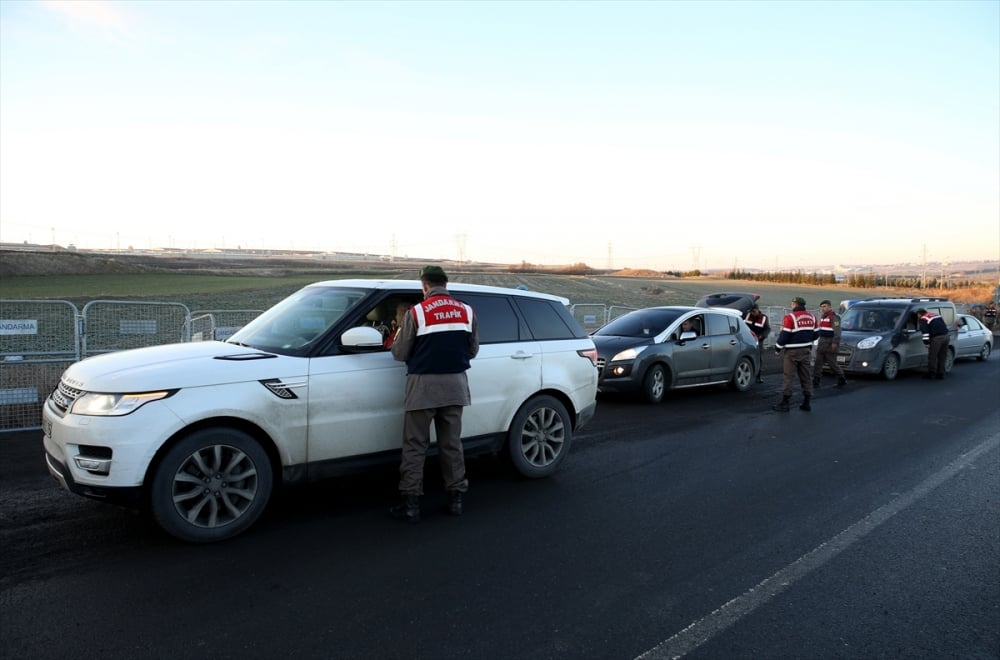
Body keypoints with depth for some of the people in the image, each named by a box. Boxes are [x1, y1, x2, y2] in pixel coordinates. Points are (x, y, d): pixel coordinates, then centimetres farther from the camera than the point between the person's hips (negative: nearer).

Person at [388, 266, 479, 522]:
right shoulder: (466, 311, 2)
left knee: (415, 446, 5)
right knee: (452, 444, 14)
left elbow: (400, 354, -4)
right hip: (455, 385, 4)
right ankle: (456, 498, 20)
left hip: (424, 386, -4)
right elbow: (472, 350, 9)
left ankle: (410, 504, 8)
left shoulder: (416, 312, -9)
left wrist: (397, 343, 18)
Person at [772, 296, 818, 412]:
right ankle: (806, 403, 16)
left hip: (792, 352, -6)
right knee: (806, 376, 11)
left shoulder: (790, 317, -14)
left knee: (788, 377, -2)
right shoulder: (812, 317, 7)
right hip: (806, 351, 6)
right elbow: (815, 335, 15)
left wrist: (777, 348, -2)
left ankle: (784, 403, -1)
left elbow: (784, 335, -14)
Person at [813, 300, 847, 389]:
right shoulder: (822, 316, 17)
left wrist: (835, 342, -24)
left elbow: (837, 331, -19)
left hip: (830, 344, -9)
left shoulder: (834, 317, -12)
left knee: (832, 363, -1)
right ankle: (815, 383, 4)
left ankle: (842, 380, 17)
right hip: (821, 343, 9)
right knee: (818, 363, 3)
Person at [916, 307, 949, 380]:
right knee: (942, 357, 13)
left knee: (932, 356, 3)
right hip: (946, 336, 8)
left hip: (937, 338, -8)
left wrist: (926, 343, -10)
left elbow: (925, 332, -11)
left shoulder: (923, 319, -1)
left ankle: (931, 373, 7)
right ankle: (940, 374, 18)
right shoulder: (936, 315, 24)